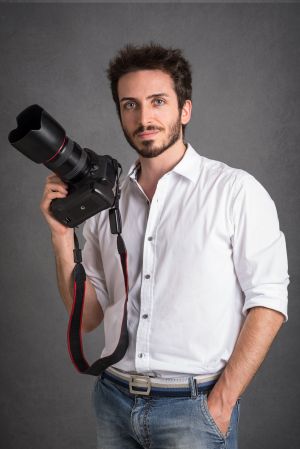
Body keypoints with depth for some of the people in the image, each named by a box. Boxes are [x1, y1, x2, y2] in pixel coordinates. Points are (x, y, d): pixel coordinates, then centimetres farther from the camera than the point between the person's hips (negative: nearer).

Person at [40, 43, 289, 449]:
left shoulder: (236, 191, -8)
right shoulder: (106, 203, 6)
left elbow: (268, 303, -10)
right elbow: (88, 317, 7)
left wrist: (222, 403, -14)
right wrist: (62, 235, -4)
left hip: (192, 404, -4)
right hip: (113, 400, 5)